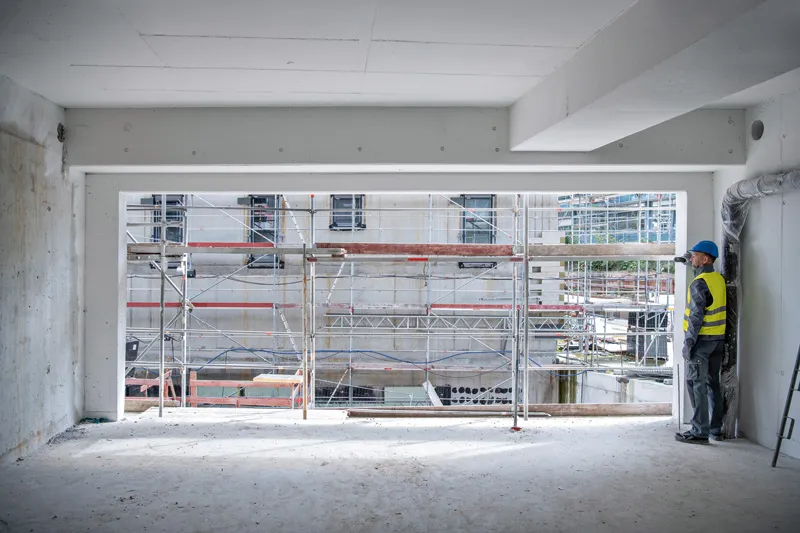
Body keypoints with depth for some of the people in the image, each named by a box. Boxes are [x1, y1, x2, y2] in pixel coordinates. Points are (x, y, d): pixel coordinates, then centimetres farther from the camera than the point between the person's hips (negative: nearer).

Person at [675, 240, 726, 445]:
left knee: (696, 384, -4)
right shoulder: (719, 279, 8)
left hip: (702, 340, -9)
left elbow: (696, 317, -21)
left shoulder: (699, 284, -18)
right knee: (713, 384, 14)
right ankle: (716, 429, 21)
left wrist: (688, 343, -17)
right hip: (718, 339, 9)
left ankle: (700, 432, -4)